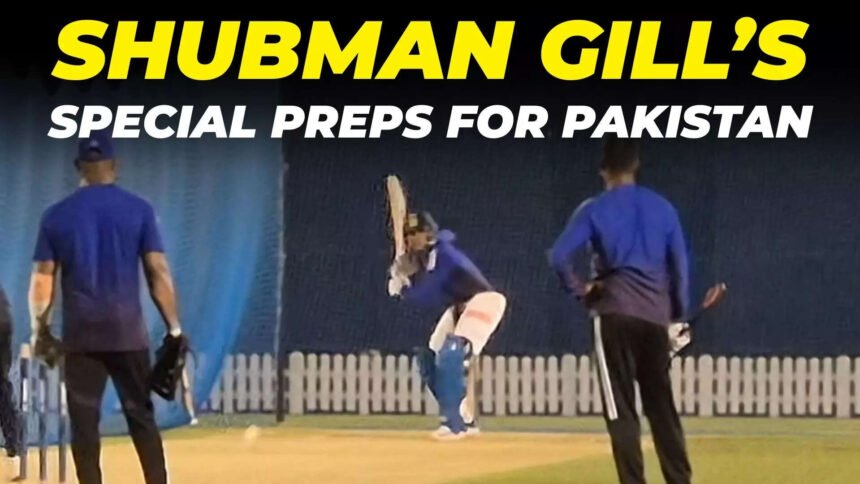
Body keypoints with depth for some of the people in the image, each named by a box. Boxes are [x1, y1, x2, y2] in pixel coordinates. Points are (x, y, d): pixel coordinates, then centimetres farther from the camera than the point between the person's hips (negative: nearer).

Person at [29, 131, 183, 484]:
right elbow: (158, 270, -4)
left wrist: (39, 328, 11)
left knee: (84, 419, 4)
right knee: (141, 415, 6)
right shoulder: (138, 210, -1)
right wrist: (173, 327, 0)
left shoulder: (56, 215, 2)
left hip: (80, 333, 0)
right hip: (127, 331, 0)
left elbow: (42, 278, 1)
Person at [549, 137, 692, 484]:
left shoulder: (594, 210, -1)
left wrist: (579, 289, 2)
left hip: (615, 314, -4)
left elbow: (559, 256, -13)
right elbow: (679, 265, 8)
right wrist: (678, 313, 16)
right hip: (656, 316, 4)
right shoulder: (662, 208, 9)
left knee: (621, 410, -3)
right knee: (662, 407, 12)